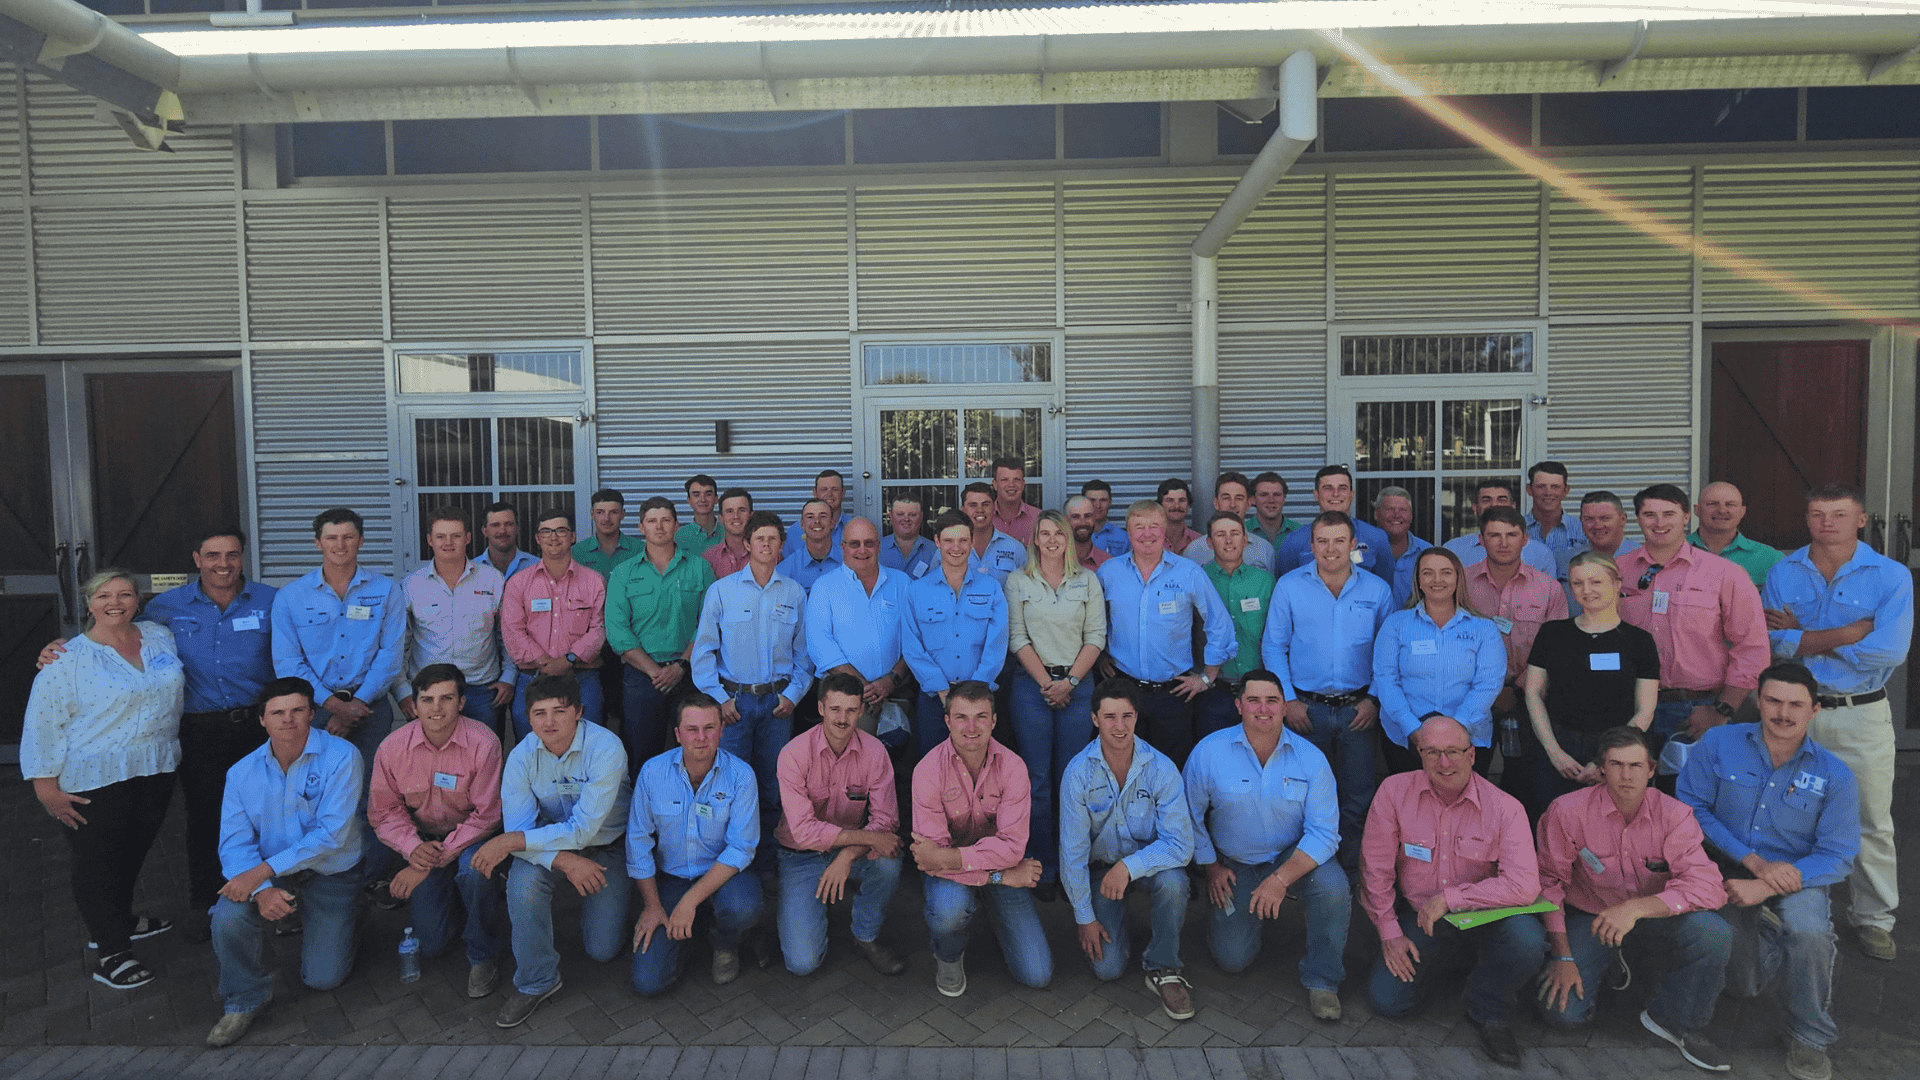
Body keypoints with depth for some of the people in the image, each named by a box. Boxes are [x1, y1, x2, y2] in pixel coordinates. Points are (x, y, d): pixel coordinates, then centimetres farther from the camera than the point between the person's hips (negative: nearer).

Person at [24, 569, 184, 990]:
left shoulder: (161, 636, 6)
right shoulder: (69, 658, -10)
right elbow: (42, 723, -10)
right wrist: (45, 784, -13)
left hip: (157, 770, 5)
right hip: (97, 780, -5)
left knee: (135, 850, 19)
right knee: (97, 861, 3)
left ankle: (120, 920, 39)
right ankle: (109, 953, 13)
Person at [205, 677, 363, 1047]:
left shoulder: (341, 758, -18)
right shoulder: (242, 773, -4)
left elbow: (331, 834, -23)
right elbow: (234, 842, -10)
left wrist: (261, 871, -29)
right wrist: (262, 890, -28)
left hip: (331, 871, -3)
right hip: (266, 874, 3)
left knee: (323, 978, -4)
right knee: (228, 914, -27)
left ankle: (337, 925, 31)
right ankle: (244, 999, 0)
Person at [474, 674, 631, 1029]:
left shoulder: (605, 748, -27)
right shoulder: (522, 756, -15)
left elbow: (582, 830, -30)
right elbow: (518, 828, -18)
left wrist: (509, 842, -33)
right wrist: (564, 860, -34)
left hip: (606, 846, -2)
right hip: (548, 847, 2)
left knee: (602, 949, -7)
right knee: (523, 879, -31)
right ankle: (535, 981, -10)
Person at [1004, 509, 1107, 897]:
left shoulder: (1087, 580, 9)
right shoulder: (1017, 581, 6)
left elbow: (1096, 637, 4)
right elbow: (1017, 639, 1)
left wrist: (1069, 681, -8)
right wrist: (1047, 683, -8)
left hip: (1077, 685, 1)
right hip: (1032, 685, -1)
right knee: (1037, 780, -1)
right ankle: (1043, 870, 7)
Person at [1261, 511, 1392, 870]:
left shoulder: (1377, 590, 3)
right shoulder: (1289, 587, 0)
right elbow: (1273, 647, 2)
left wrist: (1375, 699, -2)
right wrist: (1288, 699, -4)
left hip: (1358, 709, 1)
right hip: (1306, 709, 0)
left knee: (1358, 799, 5)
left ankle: (1353, 873, 21)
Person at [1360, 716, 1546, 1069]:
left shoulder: (1504, 808, -16)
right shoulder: (1395, 792, -11)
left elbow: (1524, 884, -25)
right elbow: (1375, 870, -4)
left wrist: (1450, 898, -24)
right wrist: (1389, 932, -5)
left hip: (1484, 917, -1)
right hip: (1418, 918, 2)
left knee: (1526, 938, -34)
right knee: (1385, 1000, -12)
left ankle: (1488, 1011, -2)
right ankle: (1434, 964, 23)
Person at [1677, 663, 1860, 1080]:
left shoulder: (1835, 776, -6)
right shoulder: (1719, 744, -6)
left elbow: (1837, 857, -8)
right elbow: (1692, 807, -7)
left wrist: (1765, 888, -21)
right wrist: (1754, 861, -16)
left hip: (1796, 877, 0)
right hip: (1727, 872, 0)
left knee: (1808, 932, -33)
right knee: (1744, 985, -9)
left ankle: (1809, 1039, -6)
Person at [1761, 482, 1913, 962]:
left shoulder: (1891, 576, -4)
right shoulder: (1782, 574, 1)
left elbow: (1889, 652, -17)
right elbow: (1774, 643, -12)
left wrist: (1805, 637, -12)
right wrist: (1851, 633, -17)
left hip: (1863, 715, -1)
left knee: (1871, 823, 6)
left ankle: (1873, 918, 22)